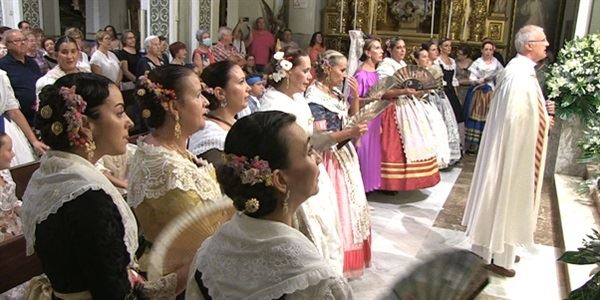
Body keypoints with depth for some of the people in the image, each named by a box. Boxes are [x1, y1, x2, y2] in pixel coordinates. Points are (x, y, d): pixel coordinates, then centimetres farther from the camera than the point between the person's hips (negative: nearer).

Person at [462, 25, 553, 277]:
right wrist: (544, 121, -12)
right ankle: (498, 255, 16)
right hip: (514, 148, -10)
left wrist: (542, 112, 3)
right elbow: (517, 118, -27)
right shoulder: (520, 75, -23)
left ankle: (499, 247, 33)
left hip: (516, 148, 10)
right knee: (507, 199, 2)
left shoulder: (522, 70, 10)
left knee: (508, 199, 19)